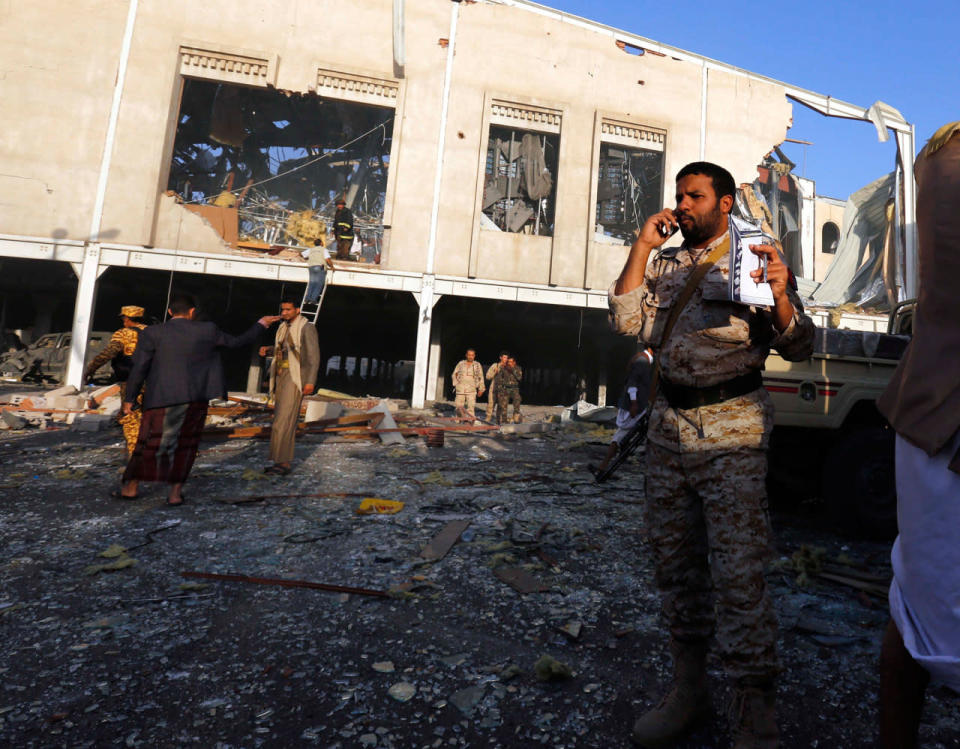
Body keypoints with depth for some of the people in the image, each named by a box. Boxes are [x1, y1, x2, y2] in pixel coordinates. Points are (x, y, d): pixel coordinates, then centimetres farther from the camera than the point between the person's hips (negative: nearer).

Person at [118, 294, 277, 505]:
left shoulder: (152, 333, -2)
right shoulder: (207, 331, 1)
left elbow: (139, 367, -3)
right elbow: (237, 342, 12)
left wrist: (129, 398, 6)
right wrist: (261, 324, 25)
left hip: (162, 399, 0)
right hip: (196, 399, 1)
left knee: (149, 443, 11)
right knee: (185, 446, 10)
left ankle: (130, 487, 20)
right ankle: (175, 492, 14)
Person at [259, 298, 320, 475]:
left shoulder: (306, 328, -8)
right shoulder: (283, 328, 16)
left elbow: (314, 356, -13)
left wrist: (311, 381, -20)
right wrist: (267, 350, 7)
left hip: (296, 377, -9)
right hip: (281, 376, 9)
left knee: (285, 418, -15)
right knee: (282, 419, 9)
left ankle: (283, 463, -12)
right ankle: (283, 461, 15)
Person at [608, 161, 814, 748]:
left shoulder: (755, 258, 4)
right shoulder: (664, 263, 16)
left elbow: (798, 348, -1)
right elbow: (626, 320, 2)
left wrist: (781, 297, -20)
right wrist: (641, 247, 2)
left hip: (732, 426, -5)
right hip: (669, 423, 5)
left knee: (738, 568, -7)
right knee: (675, 560, 11)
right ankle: (689, 688, 28)